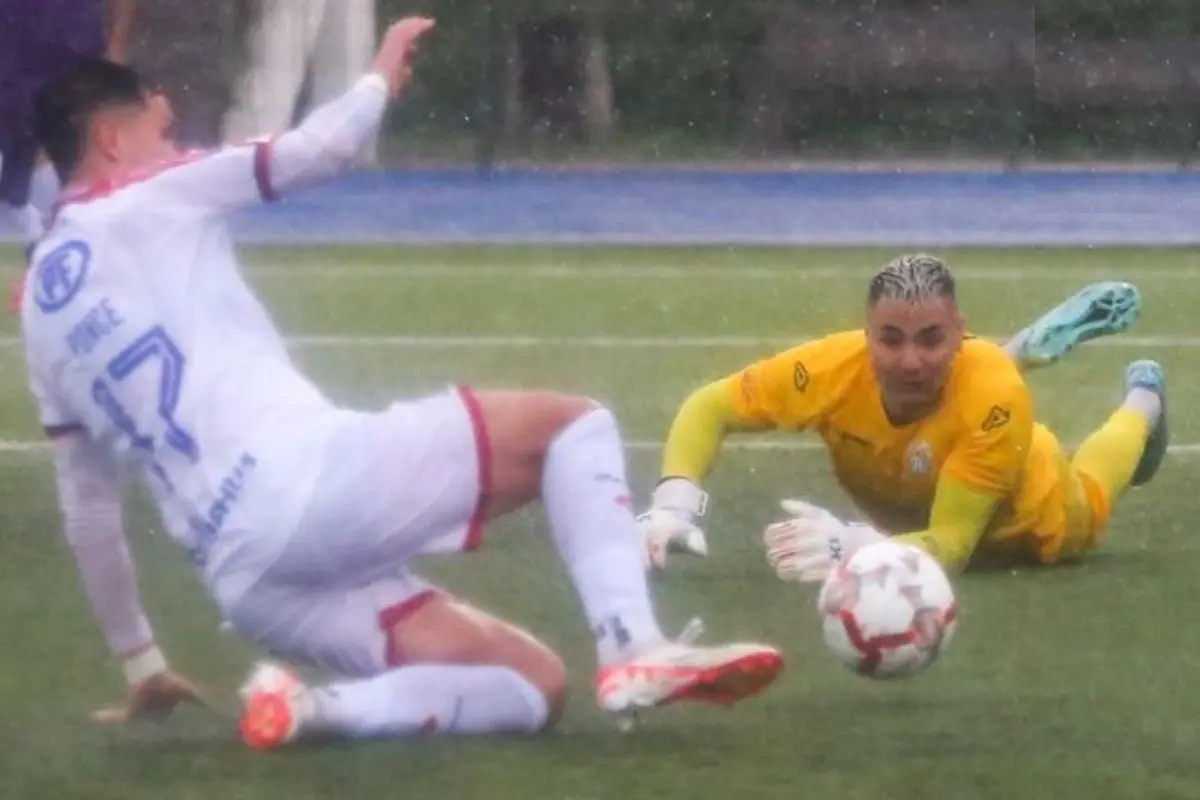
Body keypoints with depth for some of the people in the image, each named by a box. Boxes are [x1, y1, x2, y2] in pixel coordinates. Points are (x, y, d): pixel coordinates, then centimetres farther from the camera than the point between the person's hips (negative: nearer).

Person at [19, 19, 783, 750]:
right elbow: (322, 147, 6)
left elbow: (88, 510, 30)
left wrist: (143, 667, 37)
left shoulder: (41, 315, 26)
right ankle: (633, 648, -17)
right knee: (571, 425, 8)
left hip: (245, 582, 7)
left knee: (535, 688, 10)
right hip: (303, 474, -7)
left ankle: (317, 708, -16)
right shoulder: (150, 198, 7)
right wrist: (384, 73, 28)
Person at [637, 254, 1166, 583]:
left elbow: (949, 547, -51)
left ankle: (1142, 401, 63)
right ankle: (1033, 347, 54)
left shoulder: (995, 396, -50)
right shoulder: (834, 368, -43)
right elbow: (708, 410, -28)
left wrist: (849, 546, -69)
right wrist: (674, 505, -47)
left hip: (1033, 525, -2)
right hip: (908, 513, 2)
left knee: (1086, 506, 36)